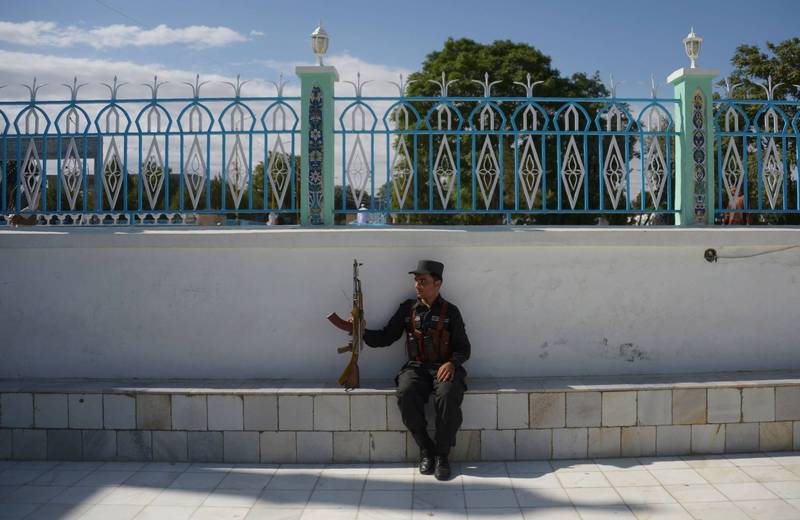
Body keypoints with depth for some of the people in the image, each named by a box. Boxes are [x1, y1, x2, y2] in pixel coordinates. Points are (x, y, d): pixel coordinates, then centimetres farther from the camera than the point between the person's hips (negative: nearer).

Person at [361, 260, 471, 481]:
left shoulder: (450, 311, 6)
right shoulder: (407, 309, 11)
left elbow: (463, 348, 7)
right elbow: (386, 337, 12)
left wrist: (452, 362, -14)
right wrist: (364, 332, -6)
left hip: (444, 368, -2)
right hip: (416, 367, 2)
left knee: (447, 396, -35)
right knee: (406, 394, -32)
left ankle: (442, 454, -16)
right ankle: (425, 450, -14)